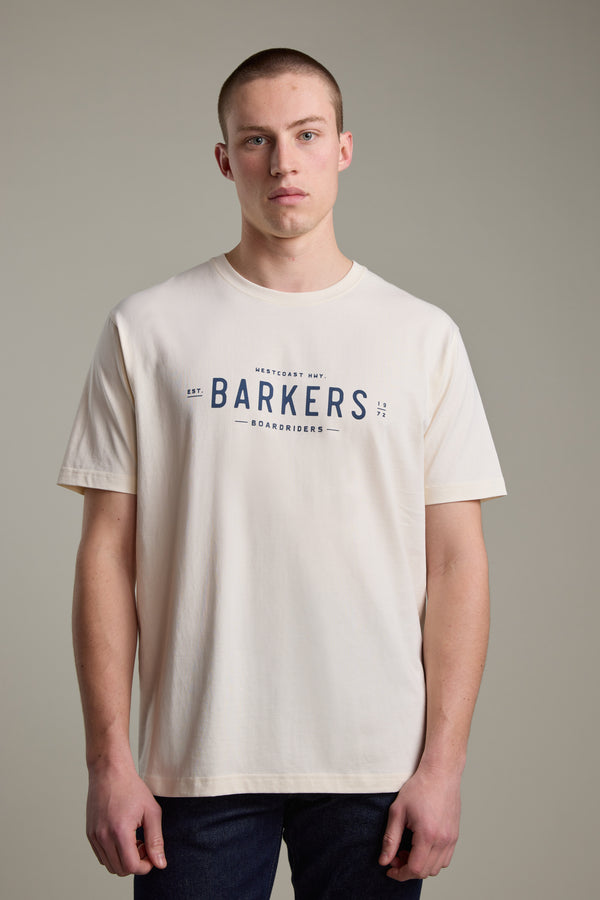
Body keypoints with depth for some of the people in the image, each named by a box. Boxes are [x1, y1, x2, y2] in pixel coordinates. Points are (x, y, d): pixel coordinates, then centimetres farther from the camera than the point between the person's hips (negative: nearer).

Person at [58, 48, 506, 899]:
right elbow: (108, 550, 0)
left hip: (375, 765, 1)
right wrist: (108, 758, -4)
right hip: (198, 764, 0)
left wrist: (442, 764, -4)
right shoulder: (148, 329, 2)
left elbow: (456, 562, 1)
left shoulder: (422, 335, 3)